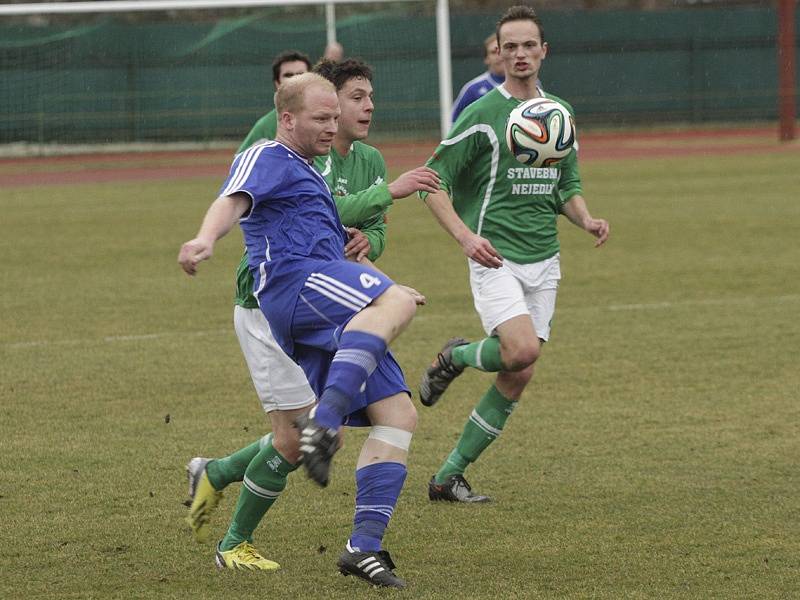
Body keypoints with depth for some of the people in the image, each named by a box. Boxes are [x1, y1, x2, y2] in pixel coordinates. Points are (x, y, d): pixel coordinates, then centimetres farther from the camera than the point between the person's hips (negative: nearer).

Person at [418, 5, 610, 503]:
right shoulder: (483, 114, -6)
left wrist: (586, 219, -1)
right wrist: (466, 236, -20)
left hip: (544, 262, 6)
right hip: (496, 256, -6)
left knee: (517, 378, 1)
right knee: (523, 349, -27)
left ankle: (450, 476, 11)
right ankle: (455, 358, 7)